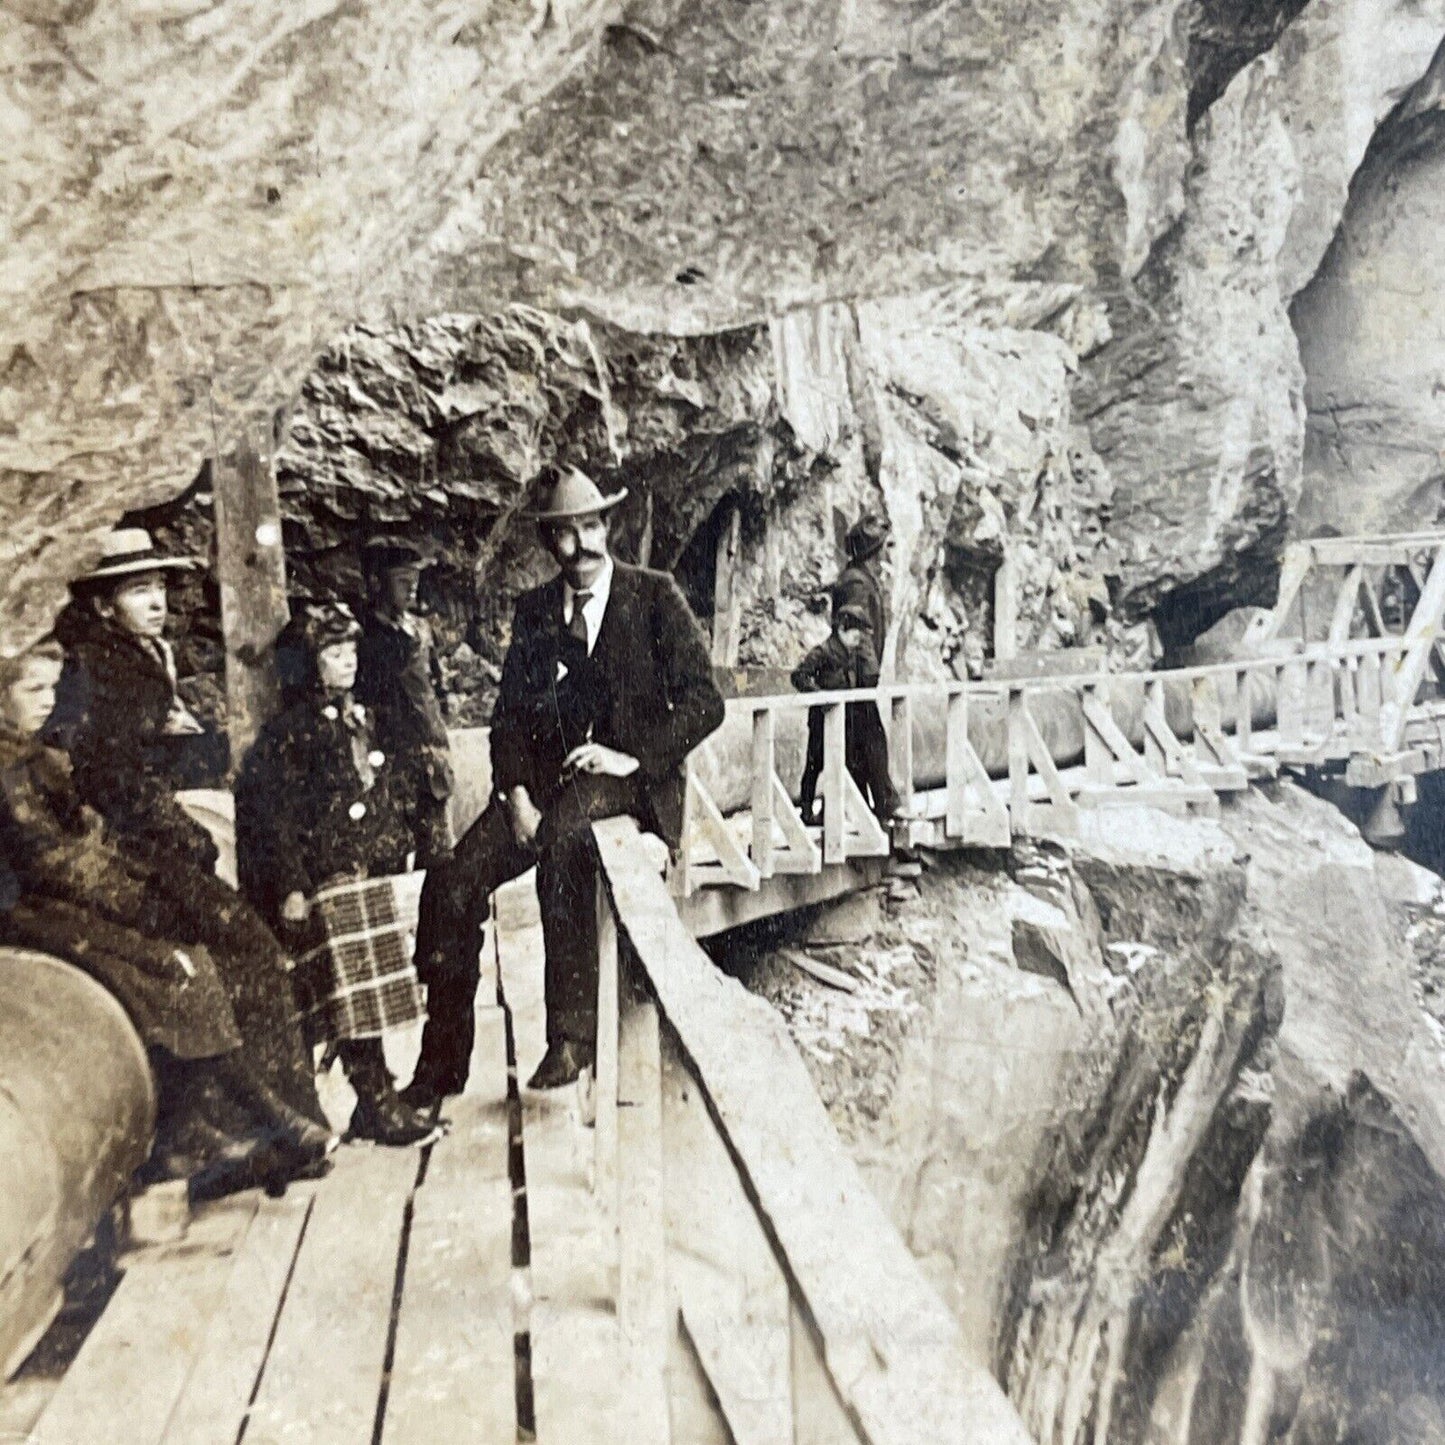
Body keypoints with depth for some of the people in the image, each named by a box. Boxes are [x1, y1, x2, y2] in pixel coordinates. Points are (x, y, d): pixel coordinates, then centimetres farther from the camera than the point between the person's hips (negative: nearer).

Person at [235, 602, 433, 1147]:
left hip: (369, 875, 7)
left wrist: (393, 855, 13)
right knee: (355, 992, -3)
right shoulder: (292, 728, -7)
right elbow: (273, 814, -11)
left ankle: (377, 1099, 20)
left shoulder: (365, 722, 13)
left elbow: (392, 796, 19)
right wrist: (290, 888, -15)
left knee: (373, 991, 11)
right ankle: (375, 1104, 6)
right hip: (325, 879, -7)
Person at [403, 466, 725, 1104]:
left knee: (564, 834, -37)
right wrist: (516, 794, -6)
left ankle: (573, 1032, -26)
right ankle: (442, 1062, -1)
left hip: (631, 778, -4)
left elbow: (703, 702, -4)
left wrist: (633, 757, -16)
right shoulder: (533, 609, 14)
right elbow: (509, 714, 11)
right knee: (452, 882, -17)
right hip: (544, 777, 4)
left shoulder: (655, 595, 2)